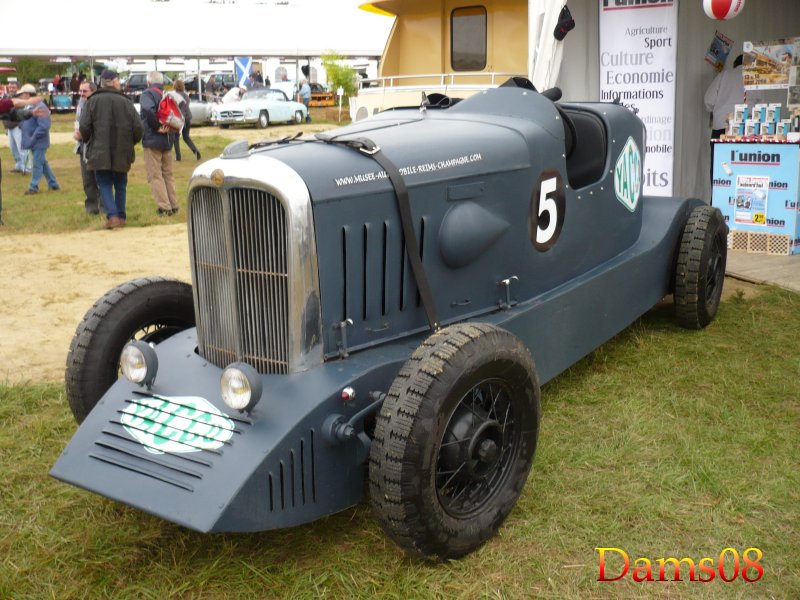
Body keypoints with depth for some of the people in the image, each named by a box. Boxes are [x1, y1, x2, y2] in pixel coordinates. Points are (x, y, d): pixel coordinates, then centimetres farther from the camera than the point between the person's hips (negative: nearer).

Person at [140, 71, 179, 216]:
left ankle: (164, 207, -6)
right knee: (168, 174, 15)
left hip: (152, 140, -7)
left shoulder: (147, 94, -10)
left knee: (155, 175, -2)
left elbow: (148, 110, -30)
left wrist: (156, 127, -20)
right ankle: (173, 205, 15)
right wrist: (169, 127, 2)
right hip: (168, 140, 7)